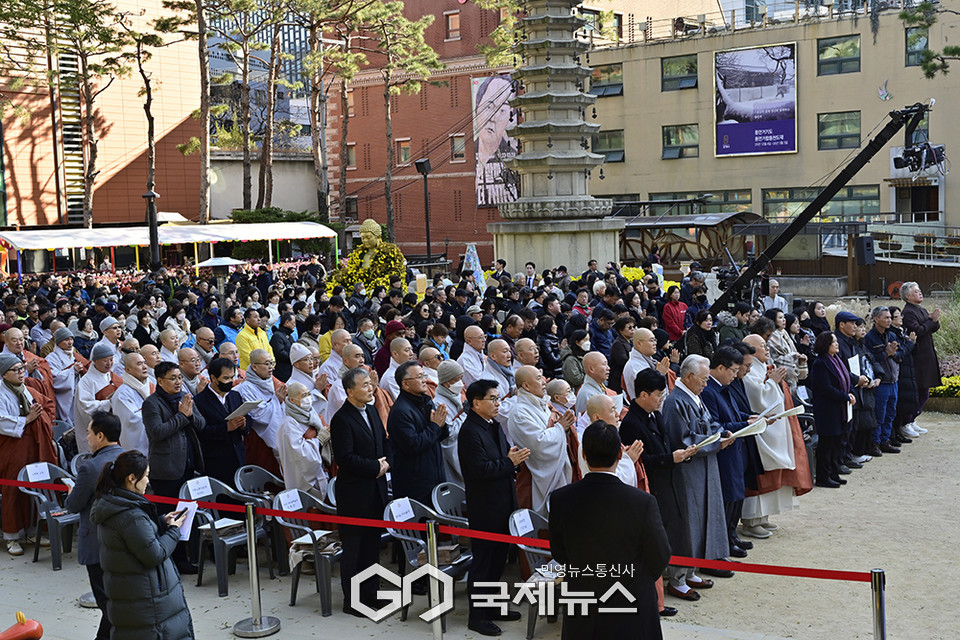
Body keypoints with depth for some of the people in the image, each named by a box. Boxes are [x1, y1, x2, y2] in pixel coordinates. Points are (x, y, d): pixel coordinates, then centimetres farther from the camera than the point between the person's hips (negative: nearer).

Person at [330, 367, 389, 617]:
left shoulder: (372, 411, 10)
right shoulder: (342, 419, -16)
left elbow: (384, 442, 19)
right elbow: (345, 458, -22)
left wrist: (386, 462, -1)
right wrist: (375, 466, -17)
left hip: (376, 491, 8)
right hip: (354, 493, -8)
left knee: (372, 544, 15)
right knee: (354, 547, 1)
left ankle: (369, 592, 27)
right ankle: (352, 601, 10)